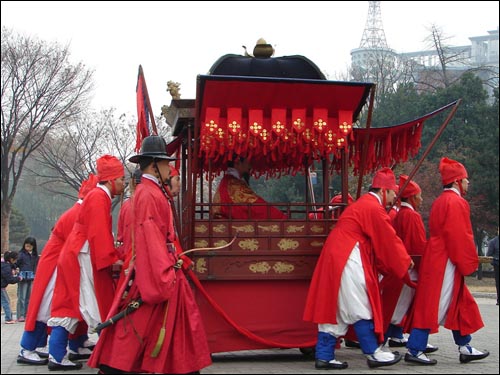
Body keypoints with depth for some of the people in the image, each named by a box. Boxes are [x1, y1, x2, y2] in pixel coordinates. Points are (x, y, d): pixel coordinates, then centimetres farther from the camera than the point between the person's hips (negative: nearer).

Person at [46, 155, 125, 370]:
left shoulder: (99, 196, 19)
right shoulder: (99, 197, -12)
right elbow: (98, 233, -21)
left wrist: (112, 257, 16)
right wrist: (111, 260, -20)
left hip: (74, 258, 10)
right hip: (83, 258, -10)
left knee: (68, 305, 7)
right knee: (96, 307, -7)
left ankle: (57, 356, 8)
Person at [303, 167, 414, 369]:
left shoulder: (362, 204, 22)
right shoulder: (373, 208, -10)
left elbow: (377, 243, 23)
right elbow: (389, 241, -6)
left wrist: (399, 262, 20)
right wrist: (405, 262, 8)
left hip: (335, 259, 10)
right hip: (348, 261, -10)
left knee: (333, 306, 8)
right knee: (359, 307, -4)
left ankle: (324, 356, 8)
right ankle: (373, 353, 2)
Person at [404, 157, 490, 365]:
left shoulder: (440, 201, 16)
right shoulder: (456, 202, -15)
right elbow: (460, 237, -20)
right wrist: (469, 262, -14)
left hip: (436, 260, 10)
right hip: (446, 264, -10)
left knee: (459, 304, 16)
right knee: (435, 306, -7)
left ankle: (464, 348, 21)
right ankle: (414, 350, -5)